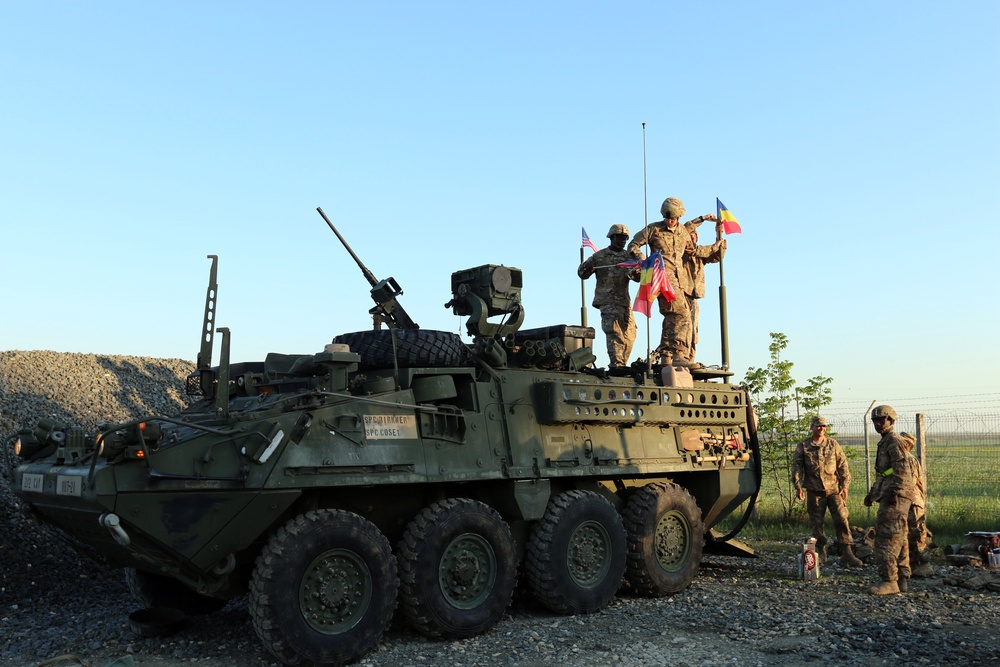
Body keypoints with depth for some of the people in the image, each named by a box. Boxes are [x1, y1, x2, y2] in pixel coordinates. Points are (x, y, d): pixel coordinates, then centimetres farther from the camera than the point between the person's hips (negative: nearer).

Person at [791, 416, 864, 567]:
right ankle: (820, 553, 17)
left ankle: (847, 553, -2)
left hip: (834, 489, 0)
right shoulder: (803, 446, 5)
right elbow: (796, 467, 1)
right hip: (814, 491, 0)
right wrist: (798, 486, -9)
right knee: (817, 523, 6)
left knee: (842, 520, -6)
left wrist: (845, 485, -1)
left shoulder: (833, 444, 8)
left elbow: (843, 465, 7)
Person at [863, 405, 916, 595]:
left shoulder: (893, 441, -10)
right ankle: (901, 580, 19)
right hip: (888, 496, 11)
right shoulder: (884, 442, 22)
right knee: (898, 538, 13)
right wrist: (872, 493, 30)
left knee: (886, 536, -13)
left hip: (896, 497, -11)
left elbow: (902, 468, -20)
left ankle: (889, 581, -14)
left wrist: (895, 491, -27)